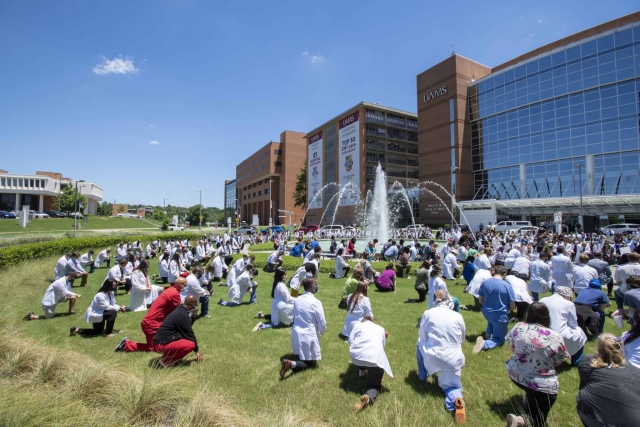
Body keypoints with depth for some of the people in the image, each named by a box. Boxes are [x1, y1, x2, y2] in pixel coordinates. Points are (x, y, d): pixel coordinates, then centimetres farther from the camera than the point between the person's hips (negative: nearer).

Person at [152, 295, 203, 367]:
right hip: (161, 345, -10)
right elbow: (190, 334, -12)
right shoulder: (183, 315, -20)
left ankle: (167, 355, 12)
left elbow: (188, 328, 17)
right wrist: (197, 350, 0)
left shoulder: (180, 310, 8)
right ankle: (166, 361, -8)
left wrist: (194, 316, 2)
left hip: (161, 341, 10)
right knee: (190, 344, -25)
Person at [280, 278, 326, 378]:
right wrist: (322, 332, 10)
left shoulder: (297, 300, 1)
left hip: (296, 333, 6)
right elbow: (322, 323, -11)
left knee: (300, 358, 26)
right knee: (312, 363, 9)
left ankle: (290, 362, -5)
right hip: (308, 336, -6)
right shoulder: (315, 302, -18)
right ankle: (291, 364, -16)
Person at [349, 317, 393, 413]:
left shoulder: (358, 324, 18)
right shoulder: (381, 329, 25)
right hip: (376, 359, 0)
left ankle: (361, 370, 41)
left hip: (358, 356, 0)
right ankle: (368, 397, -19)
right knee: (374, 385, 11)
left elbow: (351, 340, 12)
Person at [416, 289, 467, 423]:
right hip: (454, 359, 2)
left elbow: (422, 336, 6)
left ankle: (422, 376, 39)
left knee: (420, 342, 28)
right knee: (452, 386, 22)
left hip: (433, 357, -1)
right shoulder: (458, 316, 4)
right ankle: (456, 399, -14)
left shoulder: (428, 313, -2)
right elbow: (461, 340, 18)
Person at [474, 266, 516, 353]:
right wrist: (506, 310, 13)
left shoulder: (484, 283, -5)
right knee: (499, 339, 11)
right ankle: (485, 343, -18)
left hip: (486, 313, 5)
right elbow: (512, 307, -8)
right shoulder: (507, 286, -16)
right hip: (500, 316, -4)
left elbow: (480, 300, 5)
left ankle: (489, 333, 29)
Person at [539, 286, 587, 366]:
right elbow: (573, 325, 3)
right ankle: (576, 362, 37)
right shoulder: (569, 304, -5)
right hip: (560, 338, -4)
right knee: (579, 332, 26)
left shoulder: (542, 300, 5)